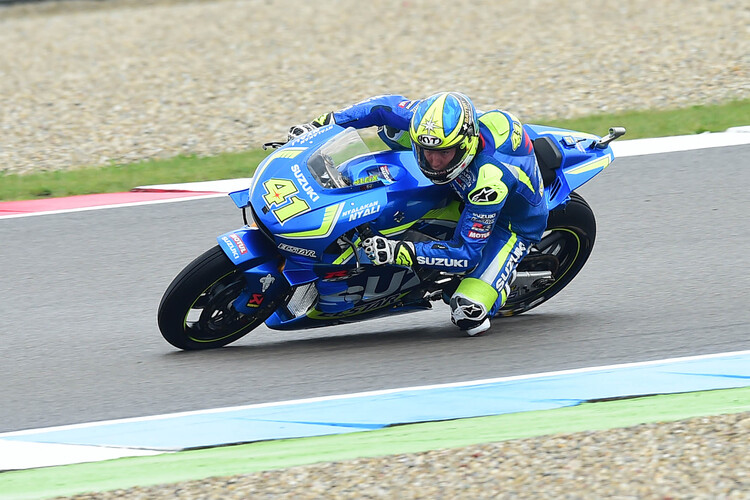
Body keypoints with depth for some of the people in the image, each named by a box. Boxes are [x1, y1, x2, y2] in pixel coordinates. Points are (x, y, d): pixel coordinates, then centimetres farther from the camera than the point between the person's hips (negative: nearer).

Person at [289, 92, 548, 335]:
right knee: (390, 126, 3)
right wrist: (322, 124, -12)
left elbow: (467, 254, -40)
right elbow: (385, 106, -9)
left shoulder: (492, 176, -45)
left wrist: (399, 252, -50)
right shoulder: (438, 122, -28)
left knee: (468, 314, -27)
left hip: (513, 223, -6)